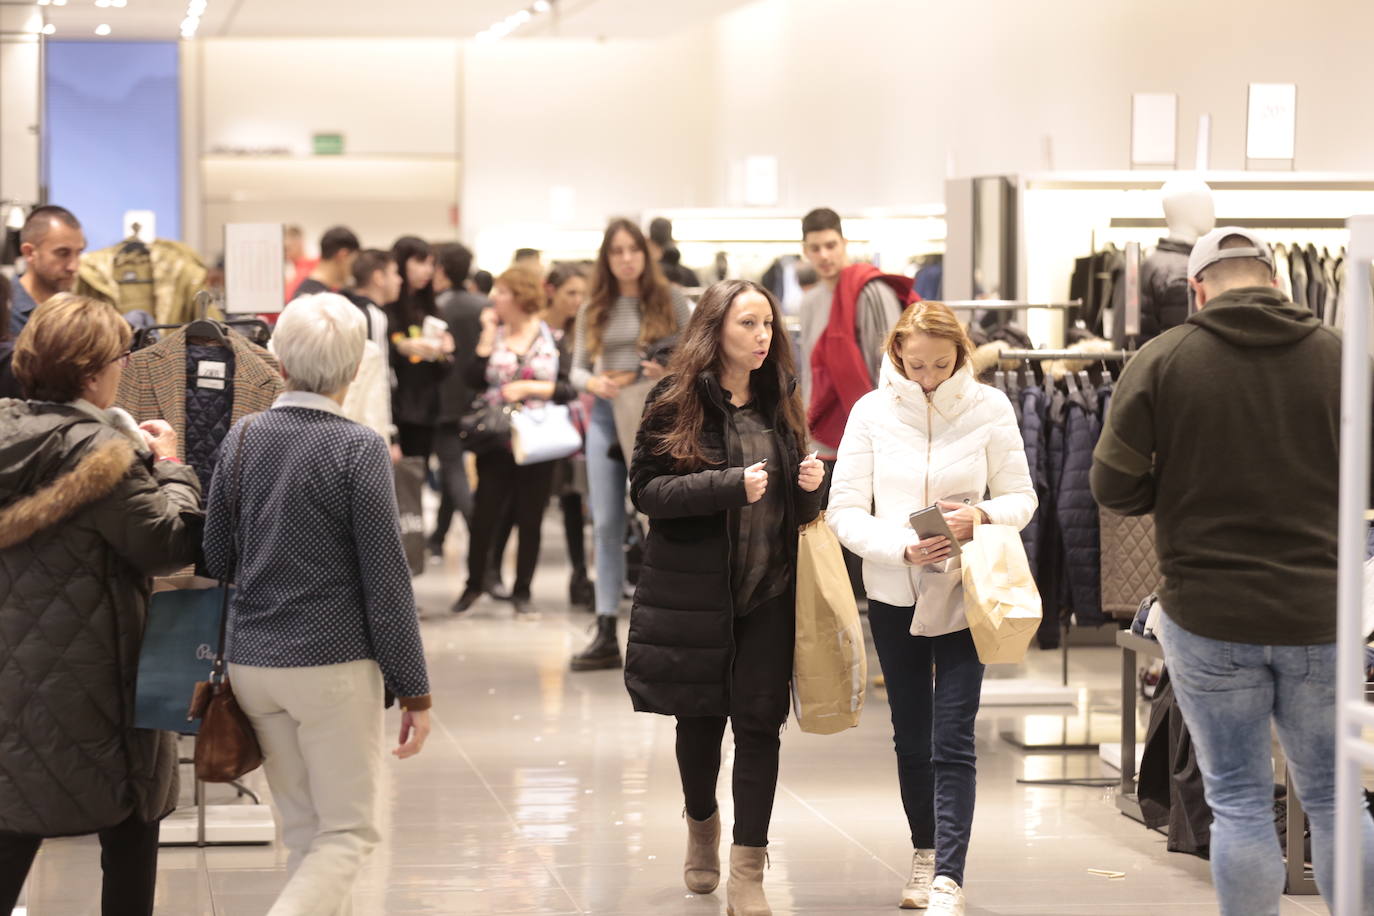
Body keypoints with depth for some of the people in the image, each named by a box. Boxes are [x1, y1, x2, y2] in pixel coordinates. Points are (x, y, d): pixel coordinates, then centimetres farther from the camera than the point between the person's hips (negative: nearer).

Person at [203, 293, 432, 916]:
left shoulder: (242, 439, 2)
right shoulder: (358, 450, -11)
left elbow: (216, 560, 9)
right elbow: (386, 578, -11)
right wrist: (413, 690, -6)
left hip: (252, 663, 5)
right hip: (334, 664, -5)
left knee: (303, 830, 15)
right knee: (348, 833, 3)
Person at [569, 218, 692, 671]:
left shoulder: (669, 298, 1)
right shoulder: (595, 309, 9)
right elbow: (577, 368, 9)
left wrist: (671, 371, -20)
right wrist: (593, 382, -13)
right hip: (607, 416, 3)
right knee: (606, 524, 1)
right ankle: (606, 634, 3)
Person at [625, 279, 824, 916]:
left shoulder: (779, 405, 9)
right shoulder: (677, 401, -5)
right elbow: (645, 489, -11)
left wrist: (808, 489, -5)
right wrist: (728, 485, -21)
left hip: (766, 594, 3)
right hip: (695, 592, -2)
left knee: (759, 724, -4)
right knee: (699, 718, 11)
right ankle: (702, 825, 38)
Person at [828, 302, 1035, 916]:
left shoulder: (989, 409, -4)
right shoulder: (872, 412, -3)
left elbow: (1021, 499, 1)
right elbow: (844, 512, -4)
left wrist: (982, 515, -20)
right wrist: (902, 545, -20)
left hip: (963, 591, -2)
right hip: (893, 591, 2)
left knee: (952, 742, -10)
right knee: (910, 736, 13)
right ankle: (925, 852, 30)